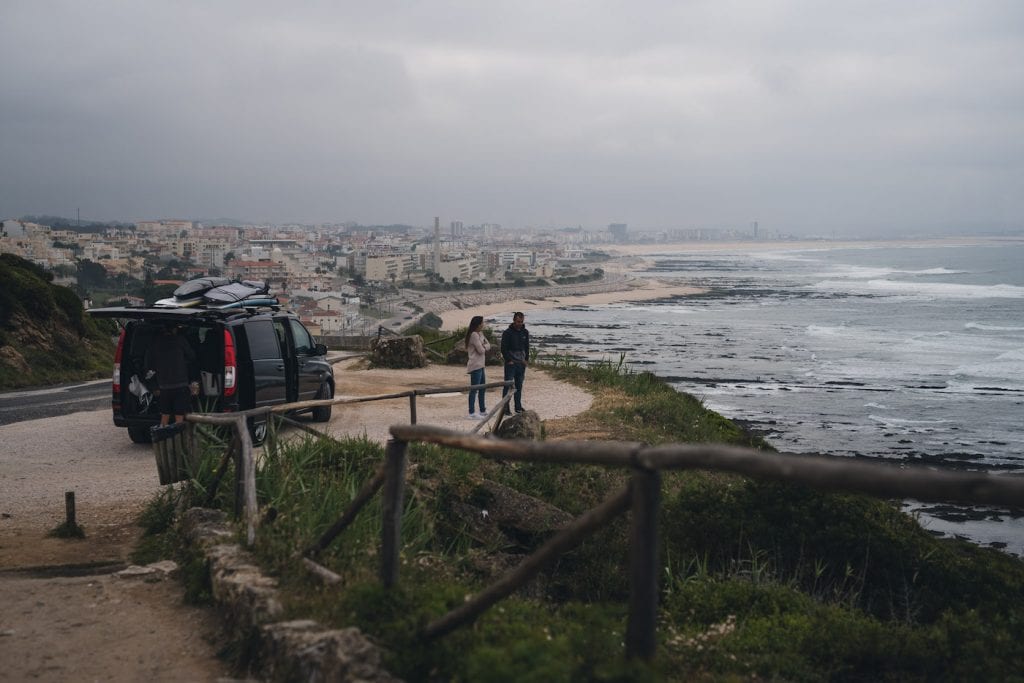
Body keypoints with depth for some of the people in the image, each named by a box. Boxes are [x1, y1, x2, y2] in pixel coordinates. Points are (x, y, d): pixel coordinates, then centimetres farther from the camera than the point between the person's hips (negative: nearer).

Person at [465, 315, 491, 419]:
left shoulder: (480, 334, 16)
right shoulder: (474, 335, -15)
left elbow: (488, 345, 13)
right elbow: (481, 350, -18)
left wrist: (484, 346, -7)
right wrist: (484, 347, 3)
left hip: (480, 365, 10)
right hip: (475, 365, -10)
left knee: (482, 388, 16)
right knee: (474, 389, -8)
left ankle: (483, 411, 25)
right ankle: (471, 413, -7)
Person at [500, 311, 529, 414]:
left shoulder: (525, 332, 8)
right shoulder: (507, 333, -8)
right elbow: (503, 348, -9)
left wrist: (526, 359, 8)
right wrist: (509, 360, -12)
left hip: (521, 363, 5)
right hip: (510, 363, -5)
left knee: (519, 385, 10)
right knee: (508, 385, -5)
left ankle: (518, 406, 18)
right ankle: (505, 407, -3)